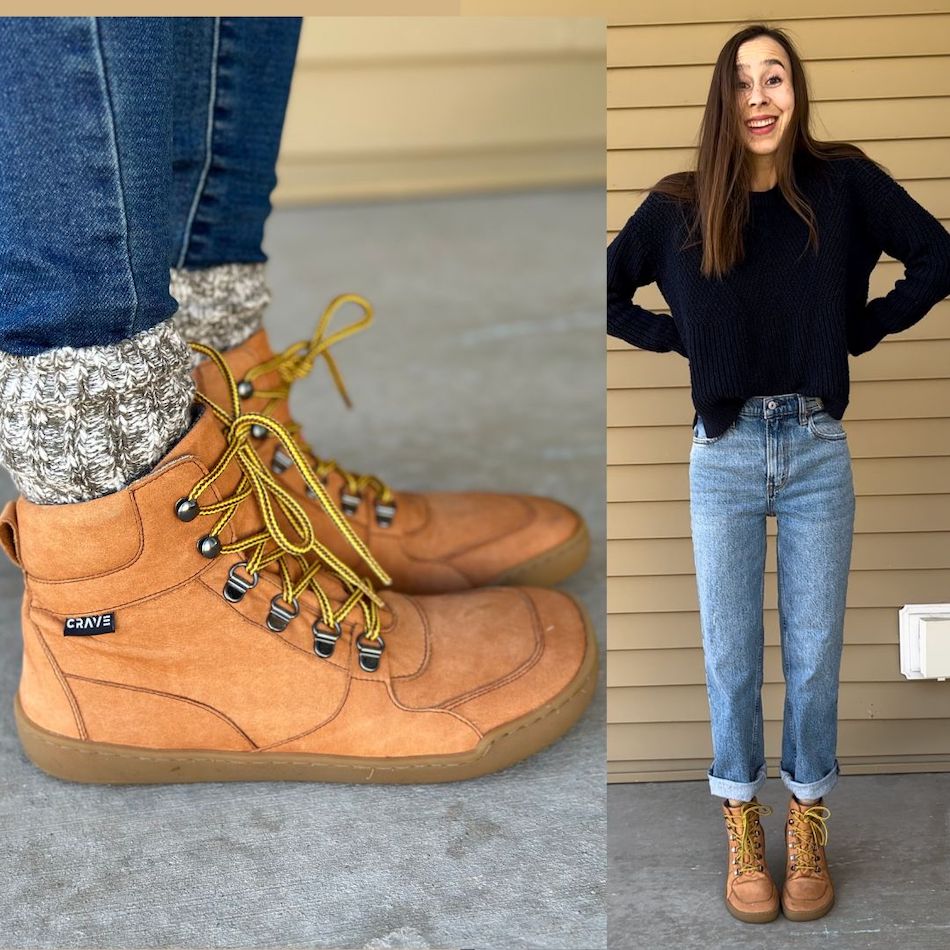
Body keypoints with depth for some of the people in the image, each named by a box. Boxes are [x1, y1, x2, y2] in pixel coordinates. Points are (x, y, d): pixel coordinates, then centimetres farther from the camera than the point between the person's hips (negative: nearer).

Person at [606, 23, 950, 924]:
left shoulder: (844, 182, 0)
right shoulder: (678, 205, 1)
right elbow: (605, 292, 10)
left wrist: (866, 327, 1)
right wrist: (675, 336, 1)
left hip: (817, 450, 0)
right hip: (723, 455, 0)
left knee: (814, 653, 7)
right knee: (730, 655, 7)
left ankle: (808, 826, 25)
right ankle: (742, 831, 23)